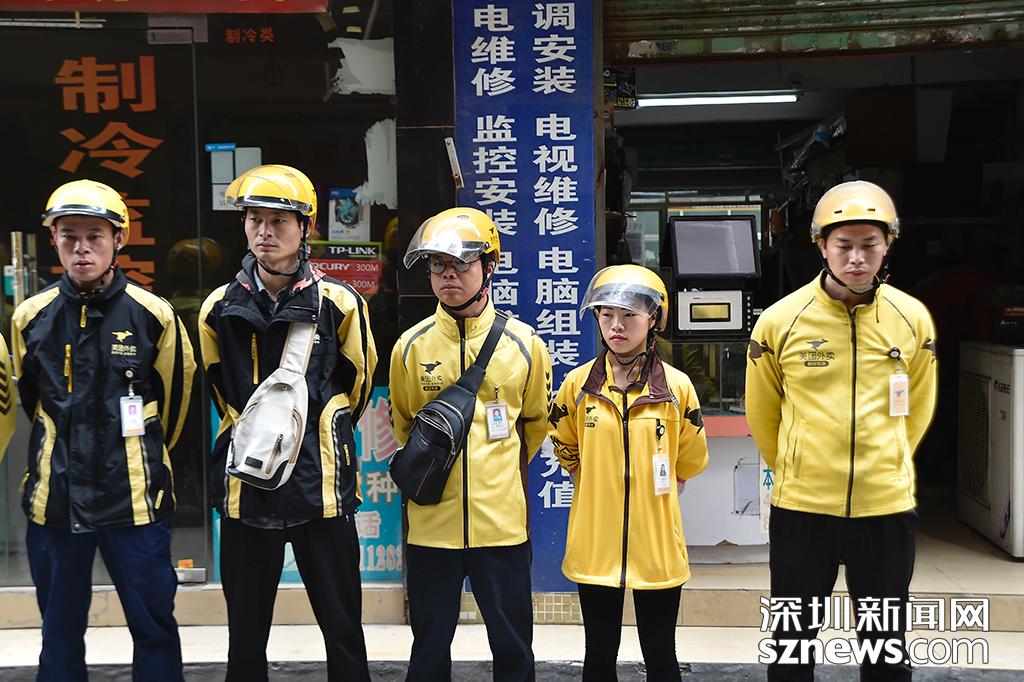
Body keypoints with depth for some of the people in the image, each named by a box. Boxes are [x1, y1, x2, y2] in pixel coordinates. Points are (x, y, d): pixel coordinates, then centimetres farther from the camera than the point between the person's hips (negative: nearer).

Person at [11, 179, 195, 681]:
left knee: (154, 628, 6)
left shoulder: (154, 315, -6)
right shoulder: (31, 317, 1)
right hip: (54, 498, 3)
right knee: (59, 632, 15)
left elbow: (173, 397, 7)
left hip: (134, 498, -2)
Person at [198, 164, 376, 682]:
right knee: (246, 635, 13)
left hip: (322, 483, -2)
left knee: (343, 629, 7)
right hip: (247, 481, 2)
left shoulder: (339, 304, -4)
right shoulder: (219, 308, 2)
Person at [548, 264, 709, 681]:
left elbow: (690, 462, 8)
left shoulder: (677, 386, -5)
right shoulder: (578, 384, -2)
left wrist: (652, 494, 10)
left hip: (656, 543, -1)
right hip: (595, 542, 1)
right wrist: (598, 489, 10)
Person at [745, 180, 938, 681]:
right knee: (793, 640, 14)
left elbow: (917, 411, 12)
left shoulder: (913, 319, -2)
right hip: (801, 506, -1)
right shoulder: (780, 322, -9)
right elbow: (762, 413, 5)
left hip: (886, 505, 1)